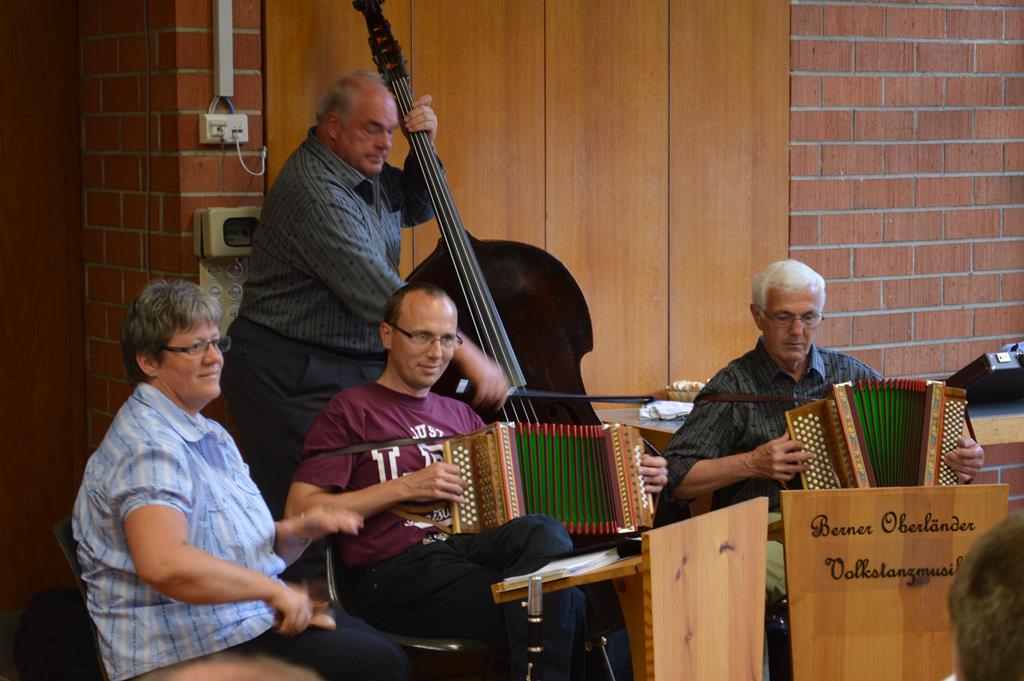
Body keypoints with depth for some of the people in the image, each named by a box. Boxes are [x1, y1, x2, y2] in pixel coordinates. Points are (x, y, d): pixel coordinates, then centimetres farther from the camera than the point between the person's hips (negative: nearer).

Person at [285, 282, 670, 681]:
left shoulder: (459, 416, 26)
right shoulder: (352, 409, 6)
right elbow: (299, 512, -3)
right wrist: (405, 487, -8)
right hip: (396, 575, -6)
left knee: (543, 532, -30)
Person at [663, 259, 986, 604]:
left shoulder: (849, 373, 16)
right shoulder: (732, 387, 4)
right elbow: (676, 479, -1)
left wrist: (966, 458, -1)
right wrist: (752, 464, -12)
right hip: (766, 532, -3)